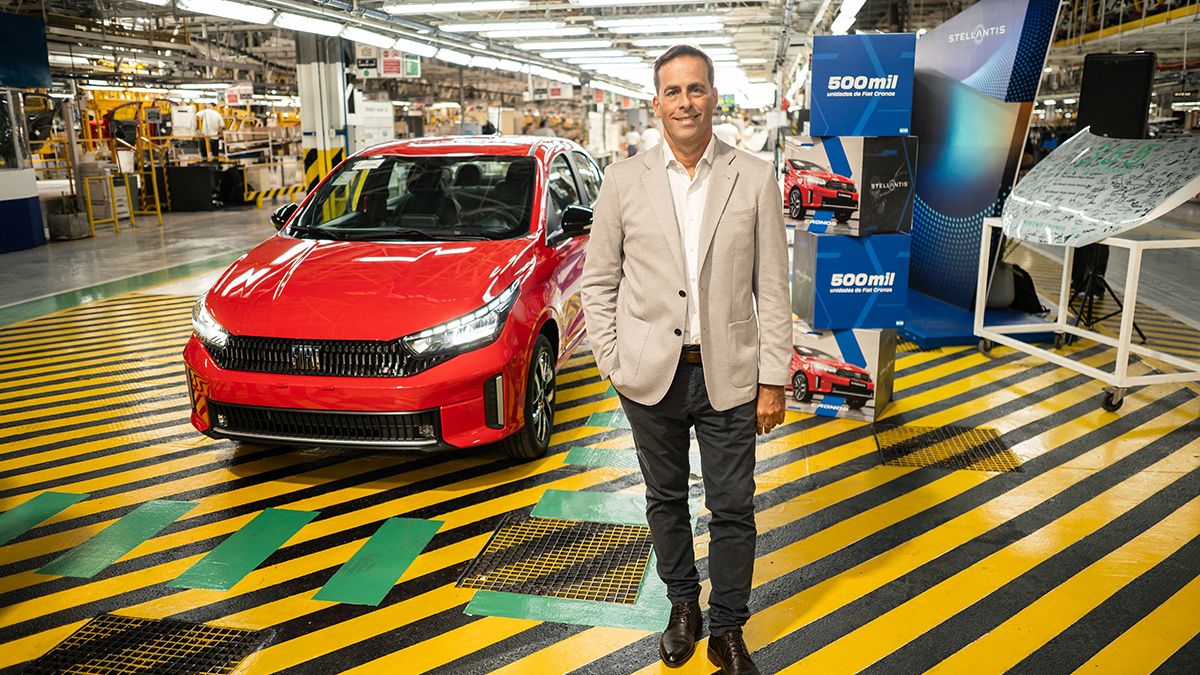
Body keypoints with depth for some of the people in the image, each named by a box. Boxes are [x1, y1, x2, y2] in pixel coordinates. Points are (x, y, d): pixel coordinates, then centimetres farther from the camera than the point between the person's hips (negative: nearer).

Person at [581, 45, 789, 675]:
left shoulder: (755, 179, -1)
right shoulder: (624, 179, 0)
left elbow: (772, 289, -1)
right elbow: (599, 279, 4)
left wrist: (774, 379, -3)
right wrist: (613, 360, -3)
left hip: (729, 375, -1)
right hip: (651, 376, 1)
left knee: (733, 509, 8)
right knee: (665, 499, 17)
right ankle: (682, 604, 39)